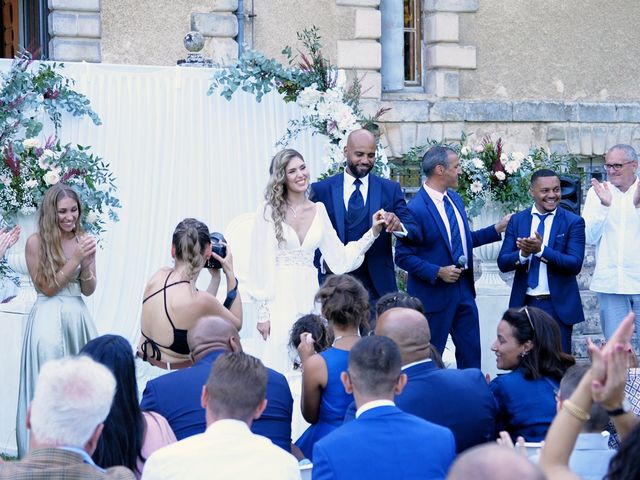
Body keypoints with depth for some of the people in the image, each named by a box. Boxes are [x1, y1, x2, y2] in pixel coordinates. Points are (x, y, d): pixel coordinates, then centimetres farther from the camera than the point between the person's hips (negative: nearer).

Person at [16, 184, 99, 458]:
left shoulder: (84, 241, 6)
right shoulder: (36, 242, -6)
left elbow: (88, 290, 6)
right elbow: (48, 288, -7)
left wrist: (87, 263, -12)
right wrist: (75, 259, -14)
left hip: (78, 318, 4)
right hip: (48, 319, -4)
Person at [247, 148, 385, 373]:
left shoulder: (318, 210, 9)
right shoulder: (269, 212, -2)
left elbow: (340, 258, 8)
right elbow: (261, 263, -3)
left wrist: (372, 232, 0)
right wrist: (263, 312, -6)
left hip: (309, 295, 4)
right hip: (280, 296, -4)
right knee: (280, 359, -7)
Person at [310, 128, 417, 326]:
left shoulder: (390, 189, 6)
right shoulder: (321, 190, 4)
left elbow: (415, 233, -1)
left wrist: (398, 226, -24)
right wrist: (323, 262, -15)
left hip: (377, 286, 0)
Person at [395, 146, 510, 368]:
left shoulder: (454, 199, 8)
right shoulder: (416, 208, -18)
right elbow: (403, 256, -16)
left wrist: (496, 230, 12)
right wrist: (437, 272, -22)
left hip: (464, 289, 8)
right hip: (434, 293, -8)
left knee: (471, 352, 12)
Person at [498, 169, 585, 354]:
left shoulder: (573, 222, -2)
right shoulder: (517, 220, 6)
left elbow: (575, 264, -12)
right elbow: (502, 263, 2)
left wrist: (541, 250, -24)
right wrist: (523, 254, -20)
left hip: (558, 306, -2)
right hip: (524, 304, 2)